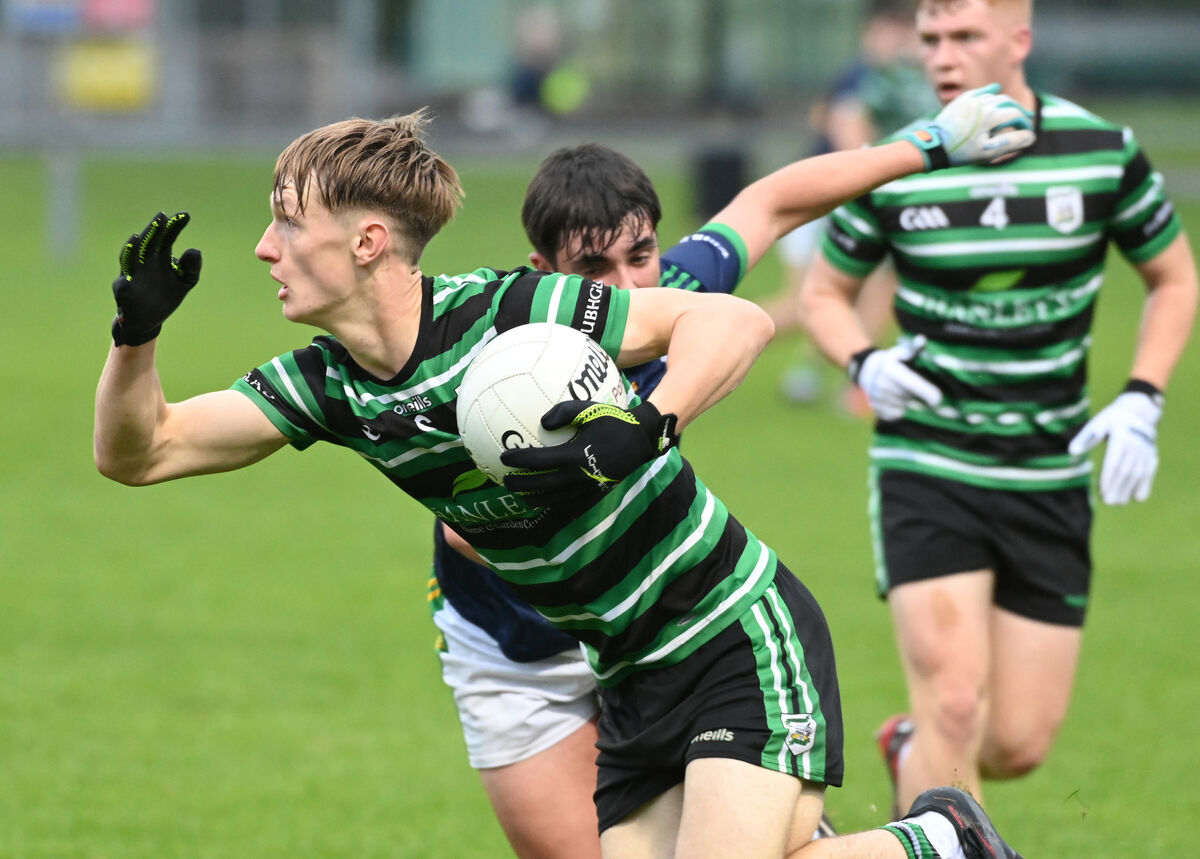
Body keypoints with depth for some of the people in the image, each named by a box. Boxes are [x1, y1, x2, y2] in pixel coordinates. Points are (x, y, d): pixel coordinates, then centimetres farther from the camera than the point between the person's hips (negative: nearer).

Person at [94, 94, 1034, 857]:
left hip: (742, 638, -7)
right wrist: (138, 331, -15)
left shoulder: (514, 311, -20)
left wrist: (647, 429, -38)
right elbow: (138, 452, 3)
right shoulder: (330, 385, 0)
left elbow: (736, 320, -22)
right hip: (634, 679, 7)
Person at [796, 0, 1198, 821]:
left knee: (1020, 744, 3)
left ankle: (911, 754, 37)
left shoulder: (1105, 153, -5)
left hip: (1049, 477, 2)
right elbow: (825, 292, 10)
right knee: (955, 701, -17)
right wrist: (864, 364, -12)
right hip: (927, 467, -2)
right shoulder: (896, 170, -6)